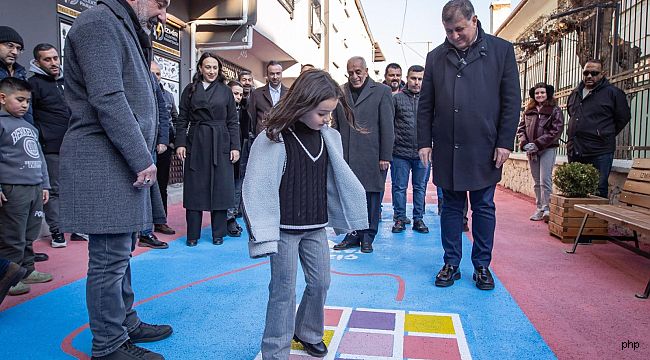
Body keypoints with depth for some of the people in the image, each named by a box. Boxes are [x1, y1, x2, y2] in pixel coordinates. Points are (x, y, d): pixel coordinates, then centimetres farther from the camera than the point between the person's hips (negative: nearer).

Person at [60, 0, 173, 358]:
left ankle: (126, 322, 30)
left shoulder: (125, 29, 22)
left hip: (123, 163, 10)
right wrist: (142, 159, -19)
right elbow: (107, 99, -20)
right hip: (103, 164, -10)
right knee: (110, 258, -2)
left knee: (120, 253, 17)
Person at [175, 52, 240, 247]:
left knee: (220, 188, 2)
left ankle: (218, 234, 13)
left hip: (221, 144, 0)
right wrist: (180, 143, -4)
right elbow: (182, 119, 6)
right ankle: (192, 235, 12)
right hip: (196, 143, 0)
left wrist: (235, 147, -1)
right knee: (194, 189, 3)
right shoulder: (190, 90, 8)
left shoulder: (225, 91, 8)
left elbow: (233, 121, 6)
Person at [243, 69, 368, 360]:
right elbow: (258, 188, -17)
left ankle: (308, 333, 38)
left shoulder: (329, 137, 1)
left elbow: (338, 179, 8)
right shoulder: (273, 139, -16)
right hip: (285, 228, -5)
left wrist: (349, 215, 9)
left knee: (320, 282, 13)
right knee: (284, 289, 3)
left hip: (316, 226, 5)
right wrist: (264, 233, -20)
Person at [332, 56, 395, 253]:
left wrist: (385, 156, -6)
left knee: (372, 196, 5)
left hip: (372, 156, -2)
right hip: (346, 156, 3)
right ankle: (354, 233, 19)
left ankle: (368, 235, 18)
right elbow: (335, 125, 12)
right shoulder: (340, 93, 10)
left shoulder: (381, 91, 1)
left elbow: (387, 127, -2)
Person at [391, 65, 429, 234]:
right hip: (400, 152, -1)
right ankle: (400, 219, 17)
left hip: (422, 153, 1)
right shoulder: (396, 98, 3)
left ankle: (418, 219, 21)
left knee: (420, 187, 10)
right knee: (399, 187, 6)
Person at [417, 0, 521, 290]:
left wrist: (505, 142, -5)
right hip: (446, 149, 2)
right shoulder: (435, 57, 8)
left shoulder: (501, 50, 2)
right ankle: (451, 264, 21)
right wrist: (424, 142, 2)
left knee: (483, 209, 8)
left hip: (484, 148, -1)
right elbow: (425, 104, 9)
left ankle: (482, 266, 21)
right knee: (451, 208, 10)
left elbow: (512, 100, 0)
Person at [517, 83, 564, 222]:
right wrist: (524, 144, -9)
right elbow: (520, 128, 9)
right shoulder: (528, 111, 12)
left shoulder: (555, 110, -1)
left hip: (547, 149, -4)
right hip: (531, 151, 4)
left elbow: (556, 131, -9)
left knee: (545, 180, -10)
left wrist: (537, 144, -17)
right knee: (537, 181, 9)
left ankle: (546, 209, -7)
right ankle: (539, 209, 15)